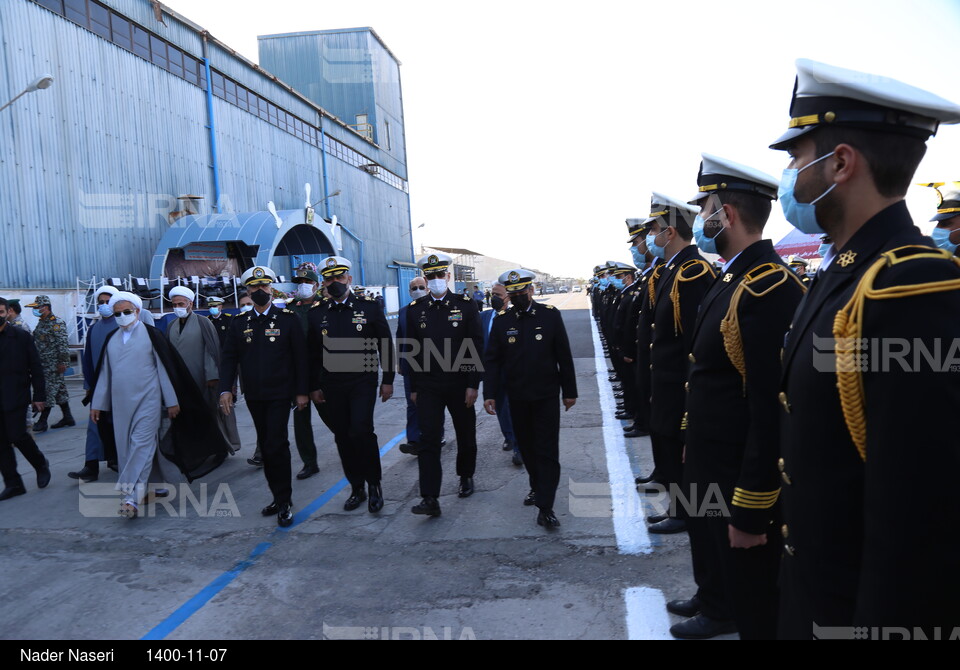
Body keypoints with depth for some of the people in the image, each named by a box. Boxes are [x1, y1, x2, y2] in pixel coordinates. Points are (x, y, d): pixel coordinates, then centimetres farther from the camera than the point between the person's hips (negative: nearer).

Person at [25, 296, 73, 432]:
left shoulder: (57, 323, -12)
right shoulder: (41, 323, 16)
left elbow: (62, 344, -16)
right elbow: (37, 343, 21)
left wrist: (63, 362, -19)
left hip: (54, 364, -9)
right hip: (43, 364, 9)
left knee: (50, 391, -6)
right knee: (59, 391, 12)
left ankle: (42, 422, -3)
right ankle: (68, 418, 17)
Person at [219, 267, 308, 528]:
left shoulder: (288, 319, -3)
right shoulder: (240, 322, 7)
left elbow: (300, 357, -3)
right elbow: (229, 358, 6)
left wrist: (301, 391, -6)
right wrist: (225, 389, -6)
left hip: (279, 394, -4)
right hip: (254, 396, 4)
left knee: (276, 446, -10)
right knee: (266, 446, 11)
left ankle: (284, 502, 2)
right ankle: (279, 497, 23)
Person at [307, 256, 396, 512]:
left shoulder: (369, 307, -1)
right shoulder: (316, 313, 6)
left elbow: (385, 345, 1)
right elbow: (312, 354, 10)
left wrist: (388, 380, -1)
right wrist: (313, 387, 7)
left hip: (363, 383, -3)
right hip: (331, 387, 3)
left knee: (361, 431, -14)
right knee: (343, 437, 7)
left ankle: (374, 484, 5)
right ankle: (356, 488, 21)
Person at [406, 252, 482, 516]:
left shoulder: (466, 305, -3)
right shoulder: (415, 310, 3)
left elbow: (476, 347, -5)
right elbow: (412, 352, 7)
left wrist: (473, 385, -9)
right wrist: (413, 388, 5)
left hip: (459, 384, 0)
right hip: (428, 386, 1)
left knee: (465, 435, 14)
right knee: (428, 440, -7)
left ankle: (466, 477, 39)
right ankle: (430, 499, -6)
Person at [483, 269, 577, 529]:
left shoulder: (550, 315, -3)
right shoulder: (501, 320, 1)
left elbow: (564, 356, 0)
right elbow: (492, 360, 1)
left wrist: (569, 391, 1)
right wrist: (490, 394, -7)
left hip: (546, 395, -2)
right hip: (517, 397, 2)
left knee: (547, 451, -3)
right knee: (527, 447, 15)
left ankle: (545, 507, -1)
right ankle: (537, 487, 37)